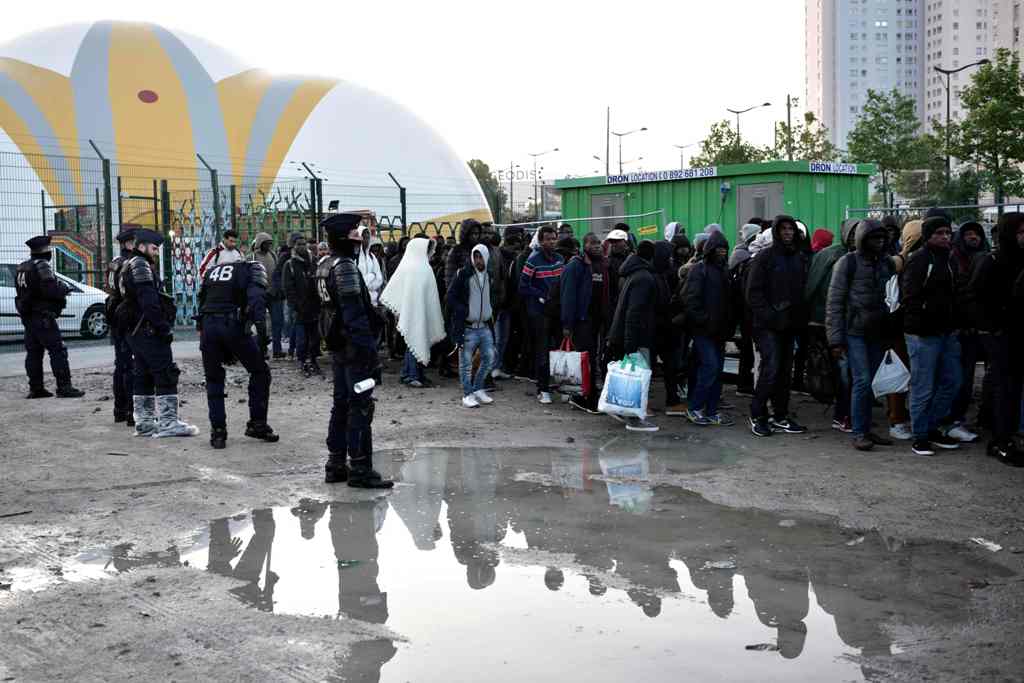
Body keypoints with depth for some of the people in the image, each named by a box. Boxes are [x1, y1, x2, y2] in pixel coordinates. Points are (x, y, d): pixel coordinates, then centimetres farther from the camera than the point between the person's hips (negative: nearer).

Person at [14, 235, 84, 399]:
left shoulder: (21, 268, 15)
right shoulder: (42, 266, -13)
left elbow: (22, 292, 19)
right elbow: (51, 289, -23)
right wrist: (64, 288, -2)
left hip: (27, 316, 9)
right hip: (43, 316, -9)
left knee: (33, 352, 11)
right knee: (58, 351, -8)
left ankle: (36, 388, 13)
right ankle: (64, 387, -12)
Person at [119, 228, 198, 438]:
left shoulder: (128, 267, 22)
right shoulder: (140, 265, -11)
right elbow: (148, 301, -21)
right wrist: (164, 327, -21)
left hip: (135, 332, 11)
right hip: (149, 331, -11)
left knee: (144, 377, 14)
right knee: (166, 375, -10)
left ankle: (144, 423, 17)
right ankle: (167, 422, -12)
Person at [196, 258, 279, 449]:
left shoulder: (212, 270, 28)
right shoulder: (254, 269, 12)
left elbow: (201, 300, 24)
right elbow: (256, 296, -8)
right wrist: (261, 326, -19)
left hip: (207, 325, 4)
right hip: (233, 325, -4)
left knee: (214, 380, 16)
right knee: (260, 371, 14)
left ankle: (217, 431, 12)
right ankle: (257, 424, 14)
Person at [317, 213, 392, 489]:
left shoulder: (324, 265, 12)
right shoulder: (345, 267, -17)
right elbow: (355, 314, -21)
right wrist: (369, 349, -20)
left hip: (337, 346, 10)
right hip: (354, 347, -10)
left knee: (341, 403, 15)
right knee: (361, 407, -4)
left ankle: (335, 465, 22)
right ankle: (360, 469, -1)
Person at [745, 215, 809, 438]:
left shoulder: (800, 258, 12)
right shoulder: (764, 258, -5)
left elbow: (803, 291, 17)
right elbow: (753, 292, -9)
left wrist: (801, 317, 5)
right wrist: (768, 315, -17)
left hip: (790, 324, 6)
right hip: (768, 325, -6)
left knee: (786, 370, 9)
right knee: (771, 368, -12)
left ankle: (780, 416, 18)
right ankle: (757, 415, -1)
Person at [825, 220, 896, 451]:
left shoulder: (887, 263, 11)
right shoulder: (848, 263, -4)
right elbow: (834, 302, -6)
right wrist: (836, 339, -11)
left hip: (877, 333, 5)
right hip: (854, 332, -5)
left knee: (872, 382, 6)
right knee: (862, 380, -11)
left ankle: (866, 429, 16)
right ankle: (858, 432, -3)